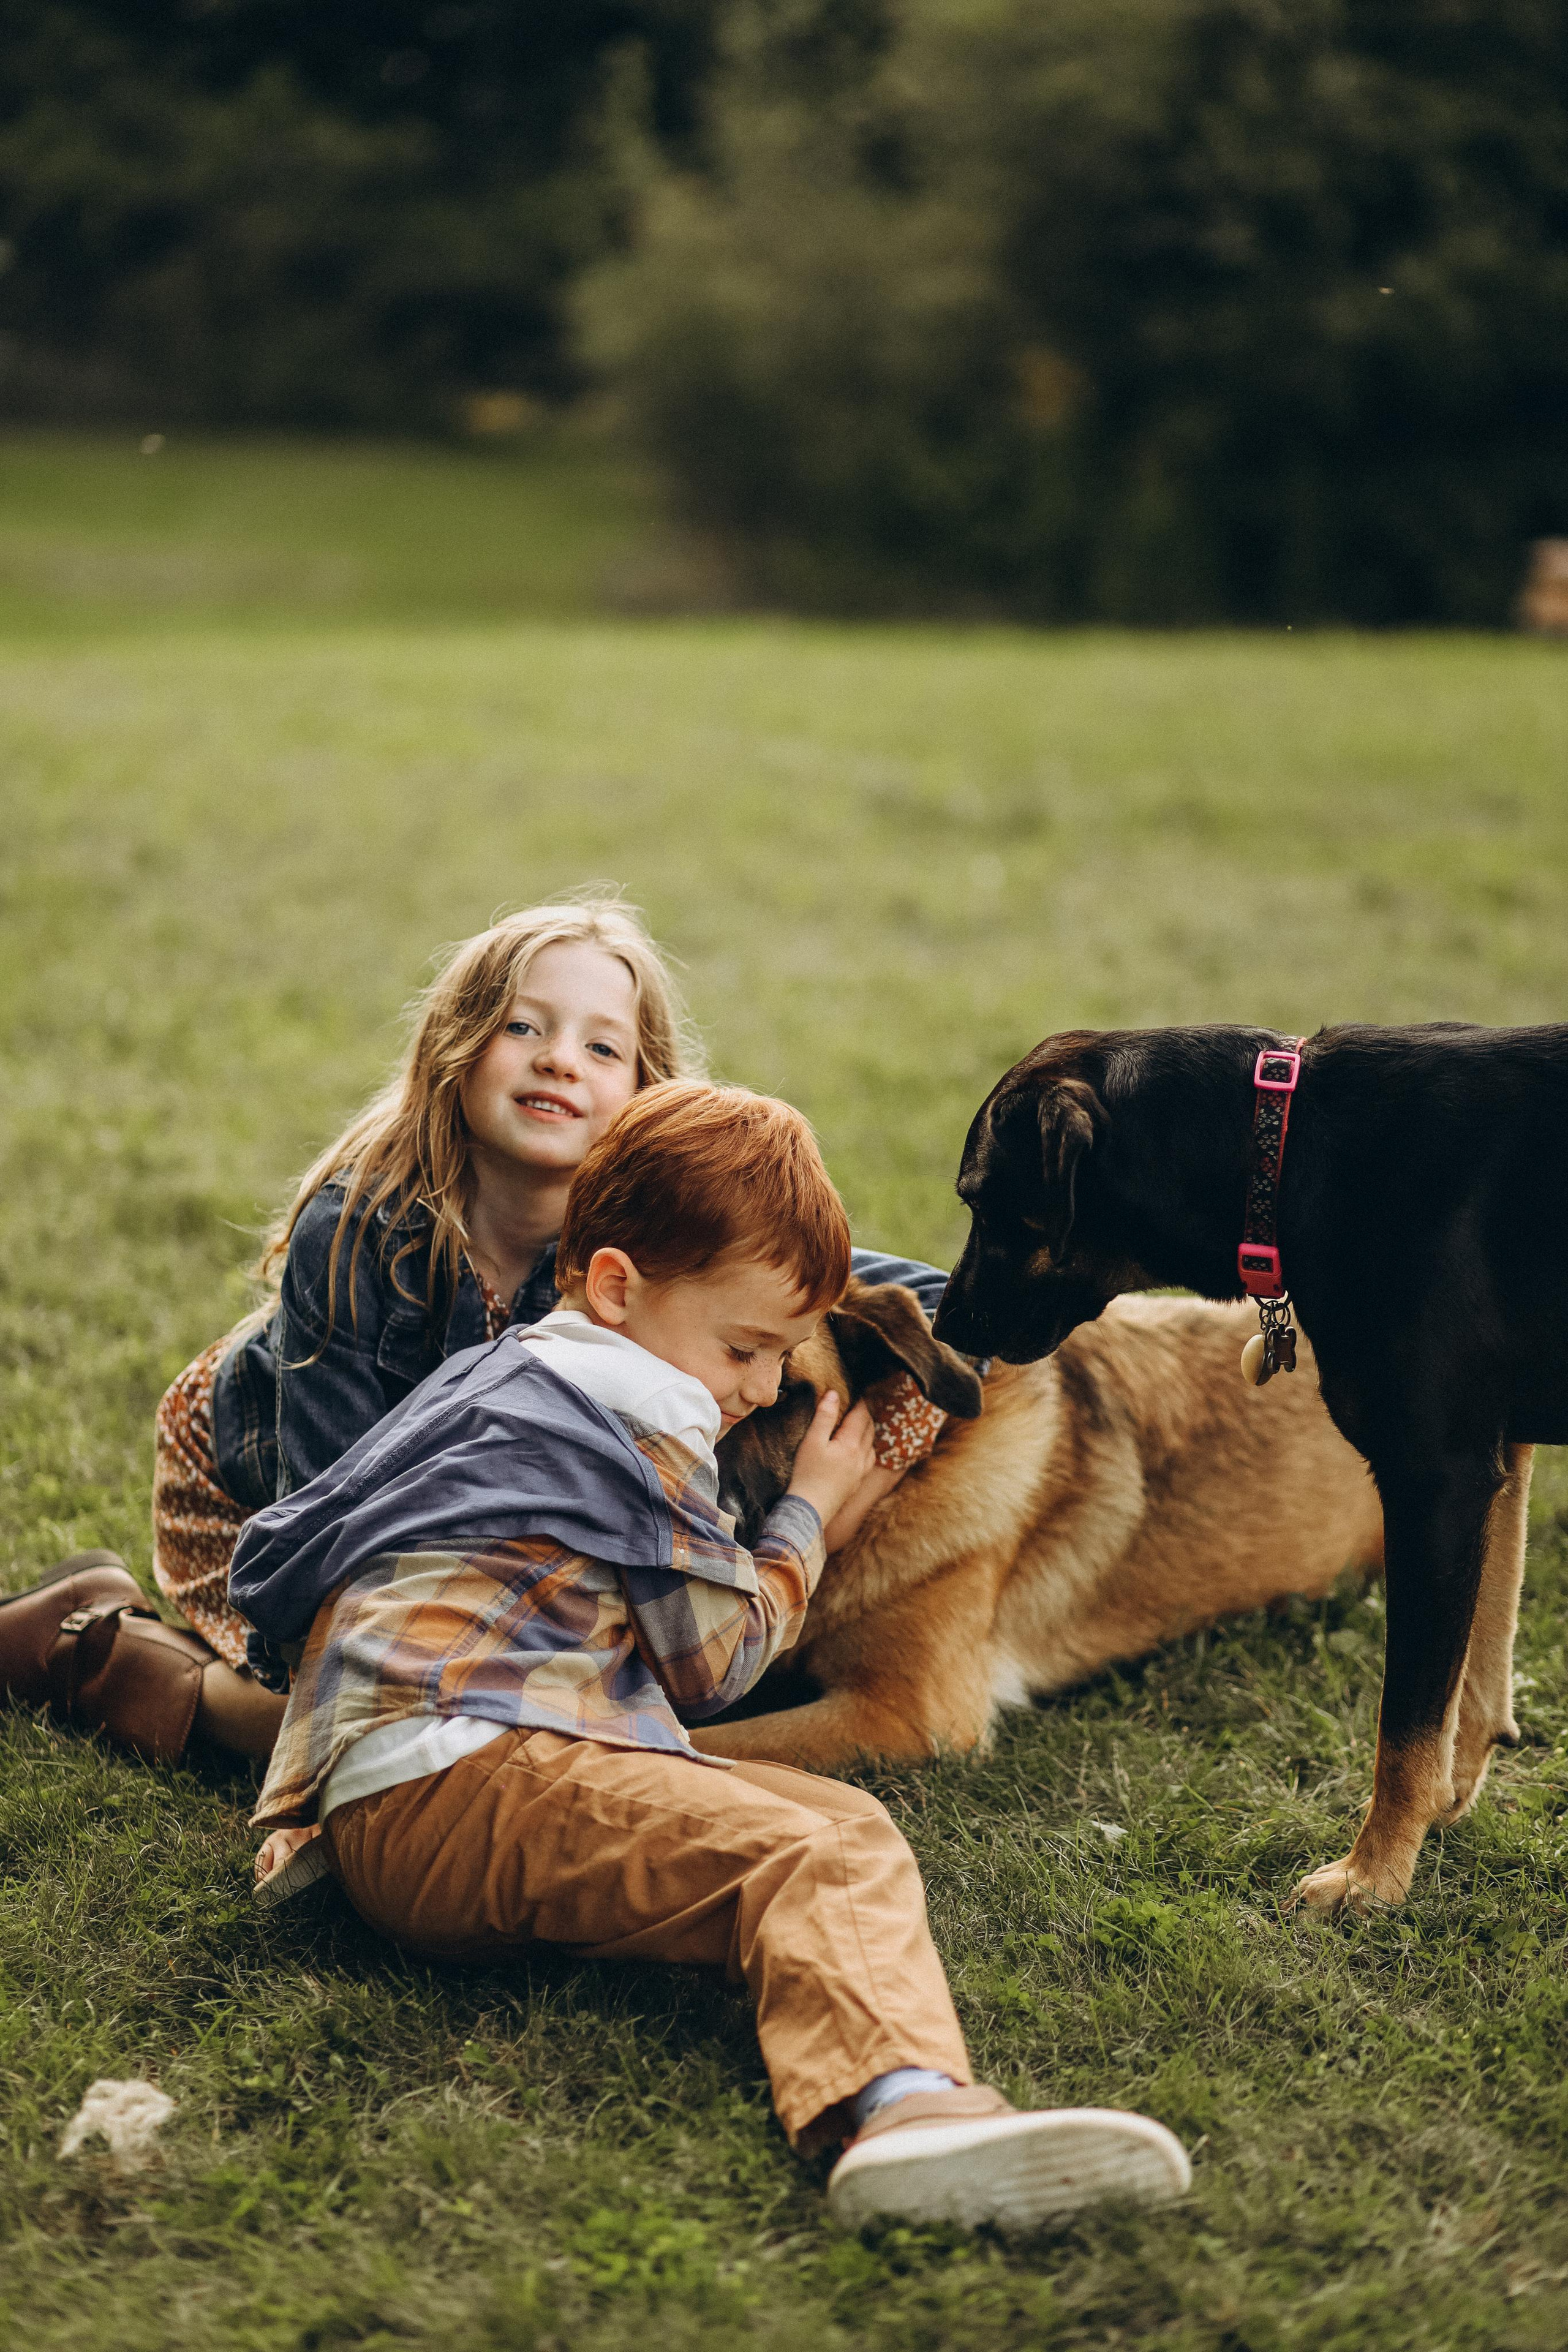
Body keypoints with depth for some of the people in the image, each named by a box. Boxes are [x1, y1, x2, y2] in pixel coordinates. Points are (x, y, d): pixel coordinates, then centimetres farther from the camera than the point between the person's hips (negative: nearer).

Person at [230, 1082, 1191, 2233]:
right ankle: (903, 2096, -59)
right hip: (454, 1781, -10)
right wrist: (812, 1510, 19)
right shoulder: (644, 1406, -1)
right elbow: (715, 1661, 4)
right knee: (806, 1862, -31)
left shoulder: (500, 1375, 33)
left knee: (846, 1821, -2)